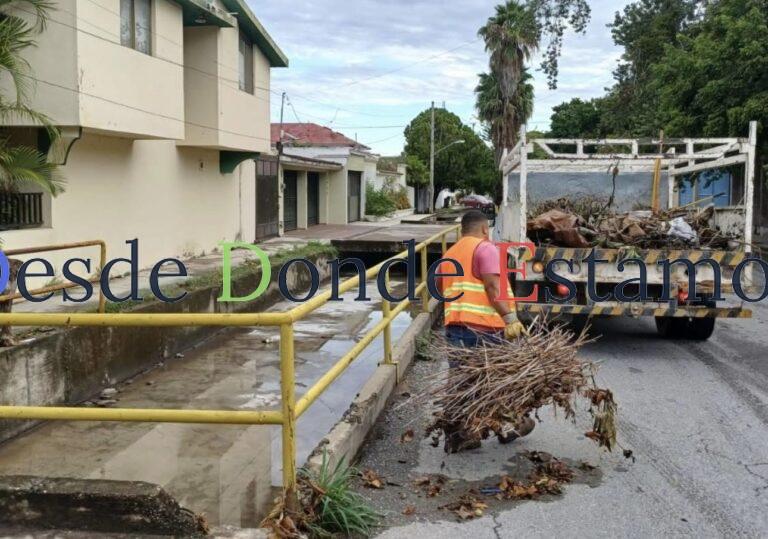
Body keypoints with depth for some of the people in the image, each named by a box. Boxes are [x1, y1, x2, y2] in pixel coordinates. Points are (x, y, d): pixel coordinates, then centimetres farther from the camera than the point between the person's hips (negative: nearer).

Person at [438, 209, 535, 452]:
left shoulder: (449, 254, 22)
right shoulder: (485, 248, -4)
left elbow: (445, 292, 24)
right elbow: (493, 287, -15)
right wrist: (511, 318, -16)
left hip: (454, 324, 7)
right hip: (483, 327, -7)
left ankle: (455, 436, 6)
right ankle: (506, 427, 25)